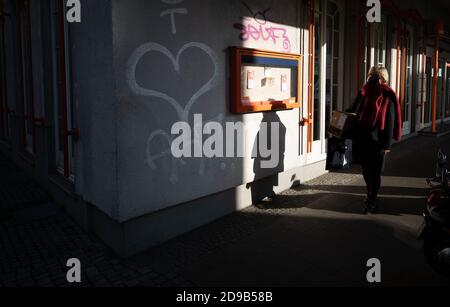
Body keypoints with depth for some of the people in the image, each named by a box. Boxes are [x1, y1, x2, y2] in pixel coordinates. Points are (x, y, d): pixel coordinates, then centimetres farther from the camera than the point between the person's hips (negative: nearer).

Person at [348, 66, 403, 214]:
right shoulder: (364, 93, 5)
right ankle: (370, 194, 26)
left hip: (376, 140, -2)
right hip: (362, 138, 2)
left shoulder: (387, 98, -2)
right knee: (365, 169, 10)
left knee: (374, 170, 6)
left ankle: (373, 201, 15)